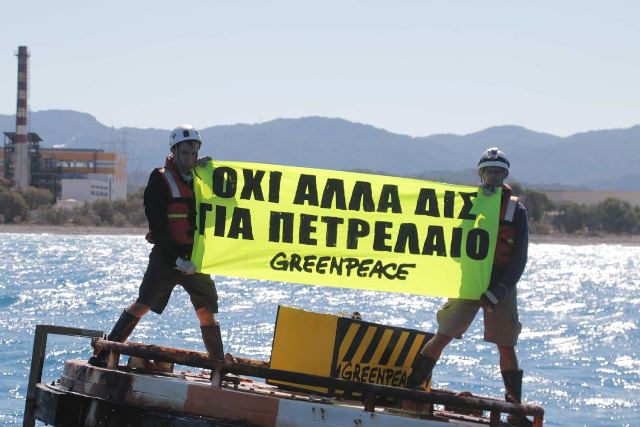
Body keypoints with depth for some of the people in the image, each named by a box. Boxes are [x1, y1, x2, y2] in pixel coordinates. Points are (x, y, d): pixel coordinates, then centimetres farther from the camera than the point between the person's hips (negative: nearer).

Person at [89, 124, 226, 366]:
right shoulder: (161, 180, -3)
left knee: (207, 312, 4)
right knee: (143, 305, -13)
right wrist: (176, 258, -17)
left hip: (195, 258, 5)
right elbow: (157, 223, -11)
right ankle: (104, 352, -11)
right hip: (167, 256, -5)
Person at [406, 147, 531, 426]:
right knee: (443, 336, -5)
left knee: (506, 346, 0)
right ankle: (409, 390, 2)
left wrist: (500, 289, -10)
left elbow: (519, 257, 1)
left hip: (501, 288, 0)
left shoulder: (515, 210, 4)